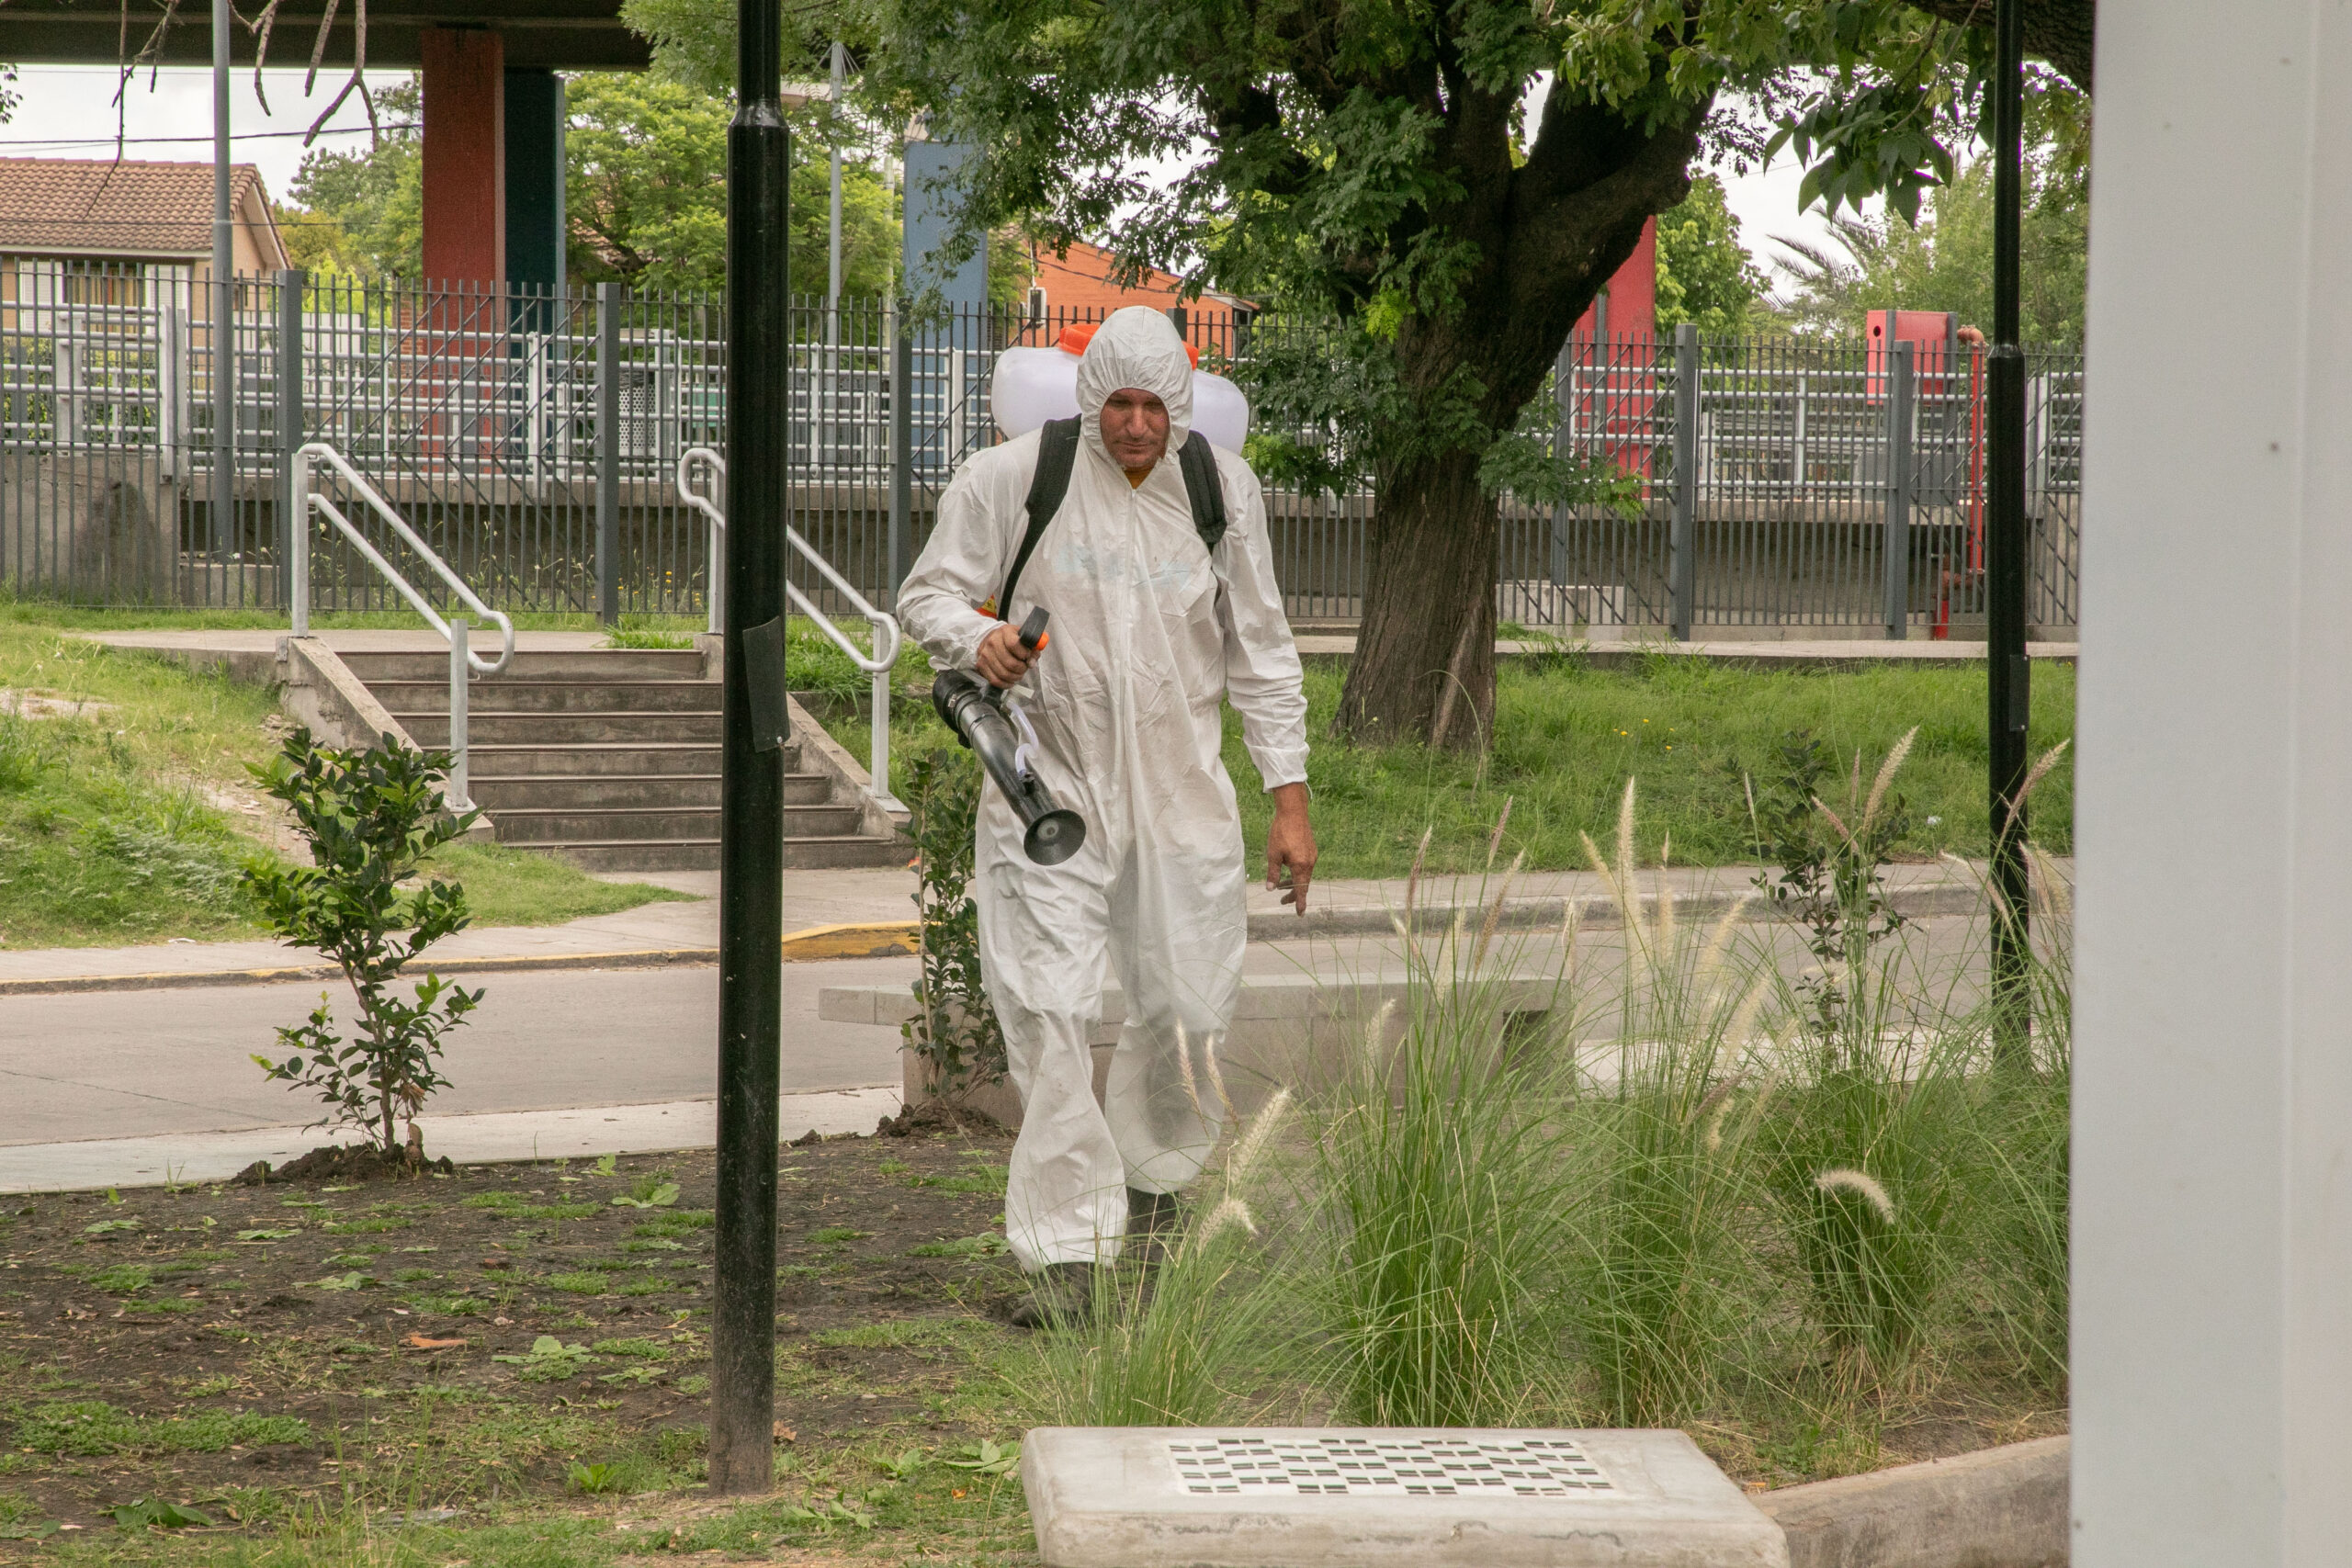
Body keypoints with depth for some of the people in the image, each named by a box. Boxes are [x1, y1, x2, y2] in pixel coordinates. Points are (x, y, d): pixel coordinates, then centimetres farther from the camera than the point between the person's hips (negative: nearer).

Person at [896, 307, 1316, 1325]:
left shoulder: (1222, 490, 3)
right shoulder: (1009, 478, -7)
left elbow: (1260, 655, 10)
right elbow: (927, 592, 2)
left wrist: (1290, 801, 7)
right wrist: (977, 638, -22)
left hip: (1180, 789, 3)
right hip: (1048, 782, -3)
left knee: (1187, 1008, 6)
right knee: (1048, 1011, -13)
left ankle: (1152, 1180, 36)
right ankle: (1067, 1252, -9)